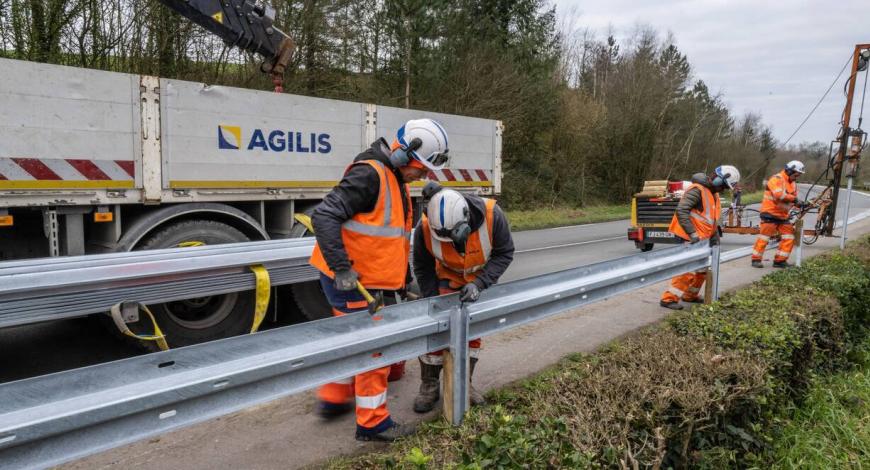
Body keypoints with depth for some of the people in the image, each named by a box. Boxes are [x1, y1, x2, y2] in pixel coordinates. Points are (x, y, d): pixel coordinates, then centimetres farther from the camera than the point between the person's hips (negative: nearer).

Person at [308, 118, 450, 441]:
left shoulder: (396, 179, 13)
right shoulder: (369, 174, -20)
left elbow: (396, 236, 22)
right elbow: (324, 216, -27)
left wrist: (404, 277, 22)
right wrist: (341, 268, -30)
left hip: (363, 279, 10)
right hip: (348, 279, -10)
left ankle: (333, 399, 41)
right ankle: (372, 423, 13)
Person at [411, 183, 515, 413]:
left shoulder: (491, 215, -37)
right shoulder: (425, 227, -34)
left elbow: (504, 253, -20)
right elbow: (423, 269, -15)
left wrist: (479, 283, -31)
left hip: (481, 277, 1)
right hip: (448, 278, -1)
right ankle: (429, 386, 10)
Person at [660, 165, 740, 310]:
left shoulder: (714, 194, 14)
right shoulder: (697, 190, -17)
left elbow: (713, 220, 20)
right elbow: (681, 211, -27)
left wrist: (715, 238, 12)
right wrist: (693, 234, -29)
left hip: (701, 239, 10)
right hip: (689, 238, -10)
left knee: (703, 268, 19)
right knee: (688, 270, -13)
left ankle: (690, 295, 33)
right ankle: (669, 298, -7)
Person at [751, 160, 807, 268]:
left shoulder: (793, 183, 16)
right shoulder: (776, 179, -12)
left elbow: (793, 200, 15)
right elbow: (779, 194, -28)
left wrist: (801, 204, -5)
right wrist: (794, 199, -29)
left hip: (783, 215, 8)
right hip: (770, 213, -8)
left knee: (789, 237, 3)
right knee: (764, 236, -8)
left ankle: (780, 260, 9)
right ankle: (756, 259, 0)